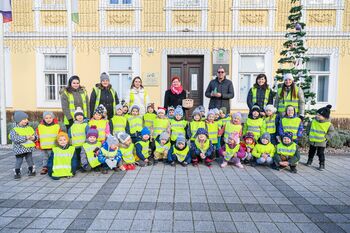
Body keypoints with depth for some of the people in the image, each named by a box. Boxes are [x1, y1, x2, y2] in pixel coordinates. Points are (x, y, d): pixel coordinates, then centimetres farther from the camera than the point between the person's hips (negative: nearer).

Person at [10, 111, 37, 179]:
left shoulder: (30, 128, 5)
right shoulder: (14, 130, -10)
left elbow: (35, 135, 9)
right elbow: (14, 138, -23)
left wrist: (34, 138, -15)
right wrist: (25, 137, -28)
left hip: (29, 148, 4)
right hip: (20, 149, -4)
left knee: (30, 160, 15)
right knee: (19, 161, 4)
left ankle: (31, 171, 29)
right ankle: (17, 173, 19)